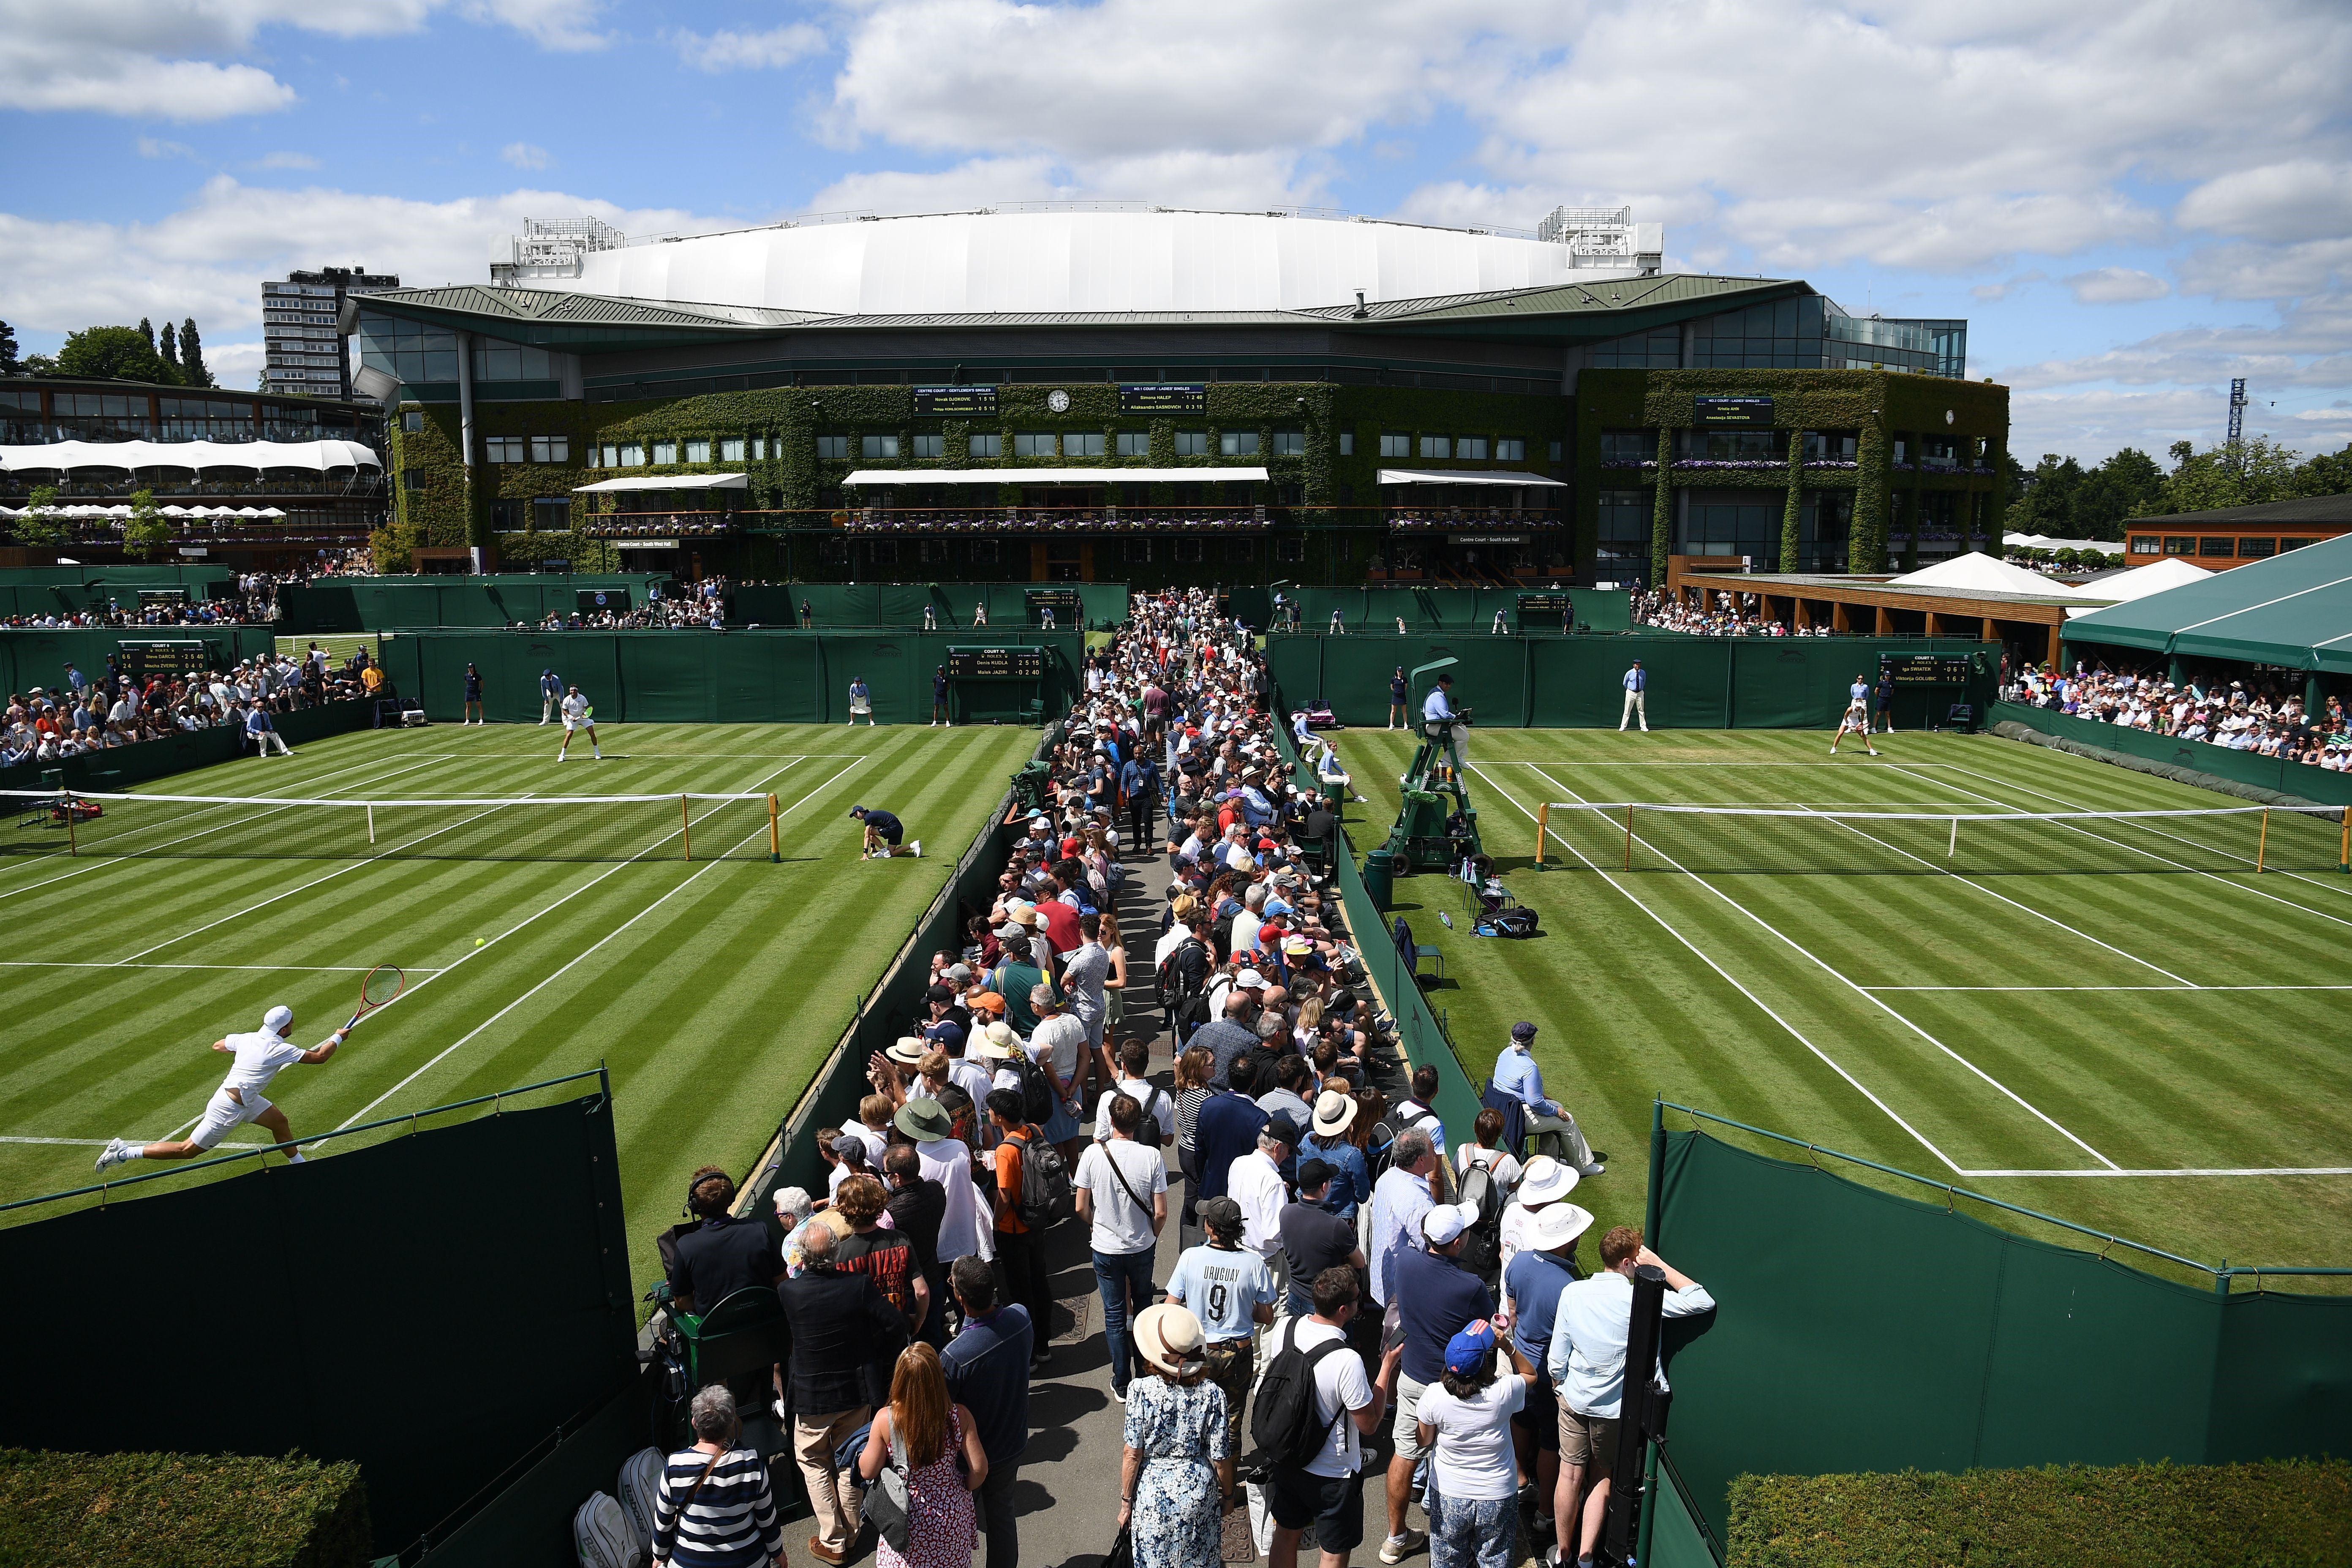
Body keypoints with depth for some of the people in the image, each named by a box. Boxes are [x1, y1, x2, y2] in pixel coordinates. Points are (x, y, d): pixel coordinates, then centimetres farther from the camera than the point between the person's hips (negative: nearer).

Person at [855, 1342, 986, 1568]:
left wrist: (869, 1444, 6)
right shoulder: (960, 1416, -20)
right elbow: (979, 1469, -16)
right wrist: (965, 1490, 5)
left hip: (908, 1517, -1)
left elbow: (867, 1471, -12)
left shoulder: (885, 1418, -23)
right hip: (952, 1515, 1)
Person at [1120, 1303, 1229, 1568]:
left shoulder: (1141, 1392, -21)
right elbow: (1220, 1457, -9)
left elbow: (1133, 1455, -13)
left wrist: (1126, 1502, 1)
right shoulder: (1212, 1395, -17)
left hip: (1153, 1493, -1)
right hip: (1199, 1493, 1)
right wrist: (1226, 1495, 9)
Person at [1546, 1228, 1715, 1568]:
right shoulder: (1639, 1299, -24)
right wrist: (1658, 1263, -17)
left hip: (1574, 1400, 2)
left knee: (1570, 1477, 17)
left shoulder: (1572, 1292, -14)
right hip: (1614, 1408, -2)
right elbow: (1702, 1302, -19)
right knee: (1603, 1479, 19)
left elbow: (1556, 1357, -7)